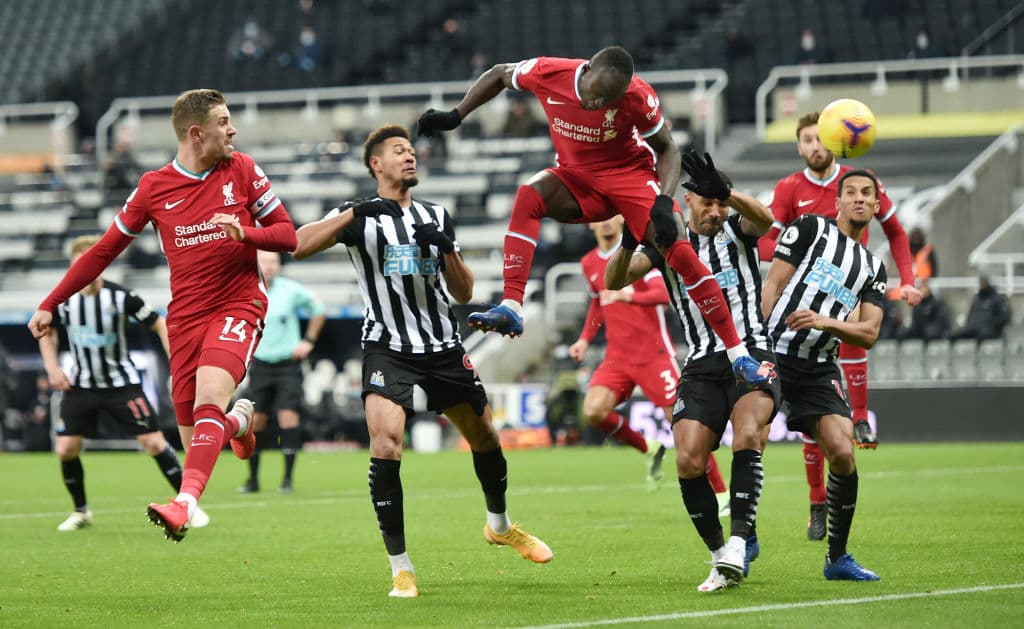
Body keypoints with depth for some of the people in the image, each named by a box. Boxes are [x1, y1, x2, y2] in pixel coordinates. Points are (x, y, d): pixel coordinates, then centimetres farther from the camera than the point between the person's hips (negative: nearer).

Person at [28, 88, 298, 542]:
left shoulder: (241, 169, 4)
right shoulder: (154, 187, 4)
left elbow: (287, 234, 6)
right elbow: (105, 250, 11)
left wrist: (245, 233, -16)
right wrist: (50, 305, 11)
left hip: (239, 305, -2)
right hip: (186, 315, 2)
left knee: (209, 395, -29)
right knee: (195, 441, 2)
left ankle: (184, 504, -41)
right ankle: (238, 419, 38)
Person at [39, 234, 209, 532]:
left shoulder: (121, 296, -16)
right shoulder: (62, 299, -7)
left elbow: (160, 324, -6)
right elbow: (47, 331, 13)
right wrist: (52, 368, 0)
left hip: (122, 382, -3)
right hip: (80, 385, 3)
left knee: (154, 442, -11)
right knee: (66, 449, -6)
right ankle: (81, 512, 16)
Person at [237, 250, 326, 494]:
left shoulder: (292, 290, -7)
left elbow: (318, 309, 10)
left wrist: (308, 341, 5)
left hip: (288, 363, -2)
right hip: (260, 364, 2)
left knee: (288, 416, -12)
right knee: (255, 420, 0)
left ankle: (287, 478, -7)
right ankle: (253, 479, 11)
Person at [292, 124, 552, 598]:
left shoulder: (436, 216, 12)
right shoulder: (359, 216, -1)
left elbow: (464, 294, 8)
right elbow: (299, 245, -19)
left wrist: (447, 249, -10)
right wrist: (355, 214, -29)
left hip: (444, 347, 5)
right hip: (387, 349, -5)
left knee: (485, 436, 14)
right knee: (385, 442, -24)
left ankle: (500, 525, 44)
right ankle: (400, 567, -16)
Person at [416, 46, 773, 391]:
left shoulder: (637, 96, -25)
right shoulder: (548, 73, -21)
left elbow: (667, 148, -11)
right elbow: (499, 75, 0)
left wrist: (664, 202, -26)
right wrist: (454, 117, -5)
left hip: (630, 174, -2)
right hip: (577, 174, 2)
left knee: (680, 252, -19)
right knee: (529, 196, -30)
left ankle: (737, 353, -9)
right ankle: (511, 309, -35)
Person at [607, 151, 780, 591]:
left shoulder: (737, 230, 8)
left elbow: (764, 219, -17)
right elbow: (614, 280, -1)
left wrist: (725, 191, -35)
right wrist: (630, 241, -23)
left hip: (751, 356, -2)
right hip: (701, 367, 2)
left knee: (747, 436, -30)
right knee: (688, 461, -15)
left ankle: (739, 545, -31)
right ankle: (720, 556, 1)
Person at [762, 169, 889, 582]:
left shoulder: (873, 267, 19)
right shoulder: (811, 228, 6)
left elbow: (868, 334, 8)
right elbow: (771, 287, 0)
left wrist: (826, 322, -11)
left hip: (818, 369, 4)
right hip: (771, 356, -4)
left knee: (842, 454, -10)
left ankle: (837, 558, 3)